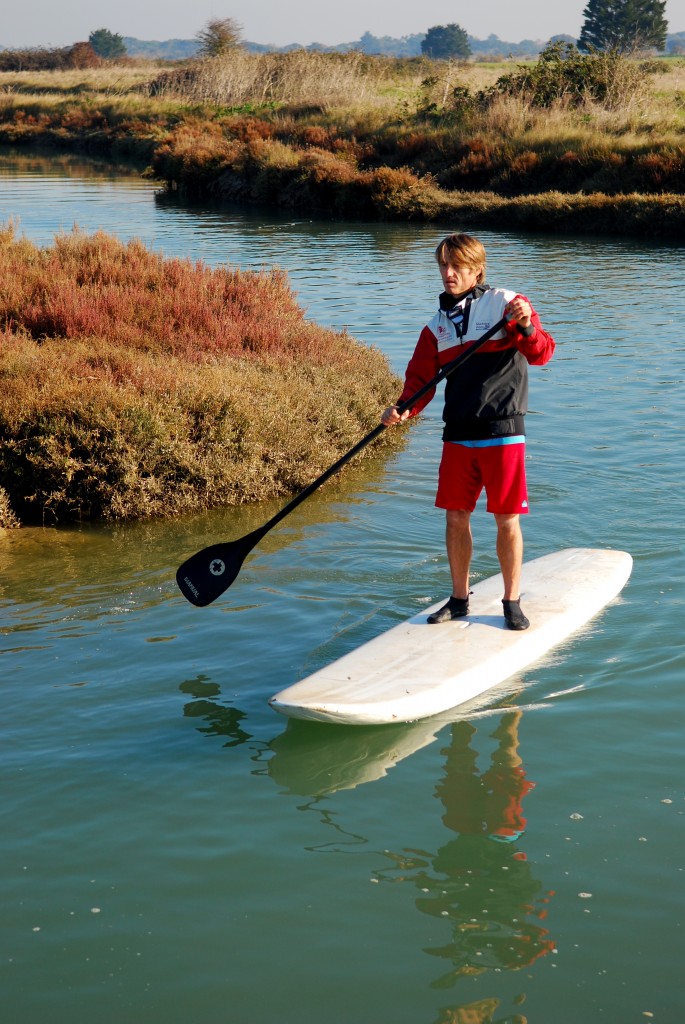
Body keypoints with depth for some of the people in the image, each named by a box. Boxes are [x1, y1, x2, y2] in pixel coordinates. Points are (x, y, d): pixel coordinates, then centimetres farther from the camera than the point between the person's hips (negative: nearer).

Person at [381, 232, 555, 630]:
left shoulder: (506, 303, -3)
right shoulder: (437, 327, 12)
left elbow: (541, 354, -11)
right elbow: (421, 379, 7)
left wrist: (526, 327, -32)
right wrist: (404, 409, -12)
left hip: (503, 433, -5)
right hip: (458, 436, 5)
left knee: (507, 519, 0)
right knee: (456, 516, 9)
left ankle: (512, 601, 13)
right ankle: (459, 599, 23)